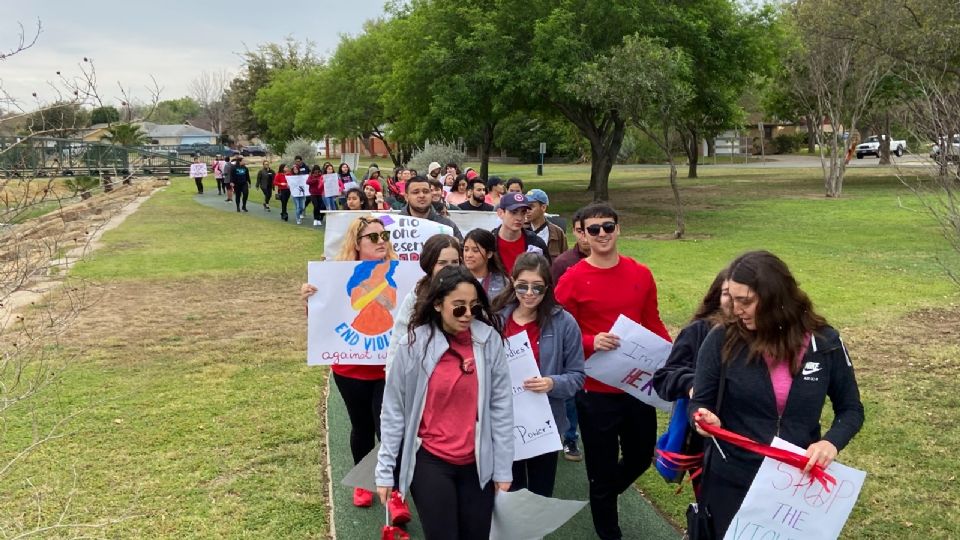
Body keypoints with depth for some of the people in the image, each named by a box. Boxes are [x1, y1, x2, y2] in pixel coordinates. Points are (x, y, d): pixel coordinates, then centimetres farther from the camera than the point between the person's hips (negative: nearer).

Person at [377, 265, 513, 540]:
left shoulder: (489, 340, -6)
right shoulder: (414, 344, -9)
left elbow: (501, 406, -2)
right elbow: (393, 411, -3)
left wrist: (503, 468, -1)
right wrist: (385, 469, -2)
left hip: (477, 463, 2)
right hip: (429, 461, -2)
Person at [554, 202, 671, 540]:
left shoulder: (641, 274, 1)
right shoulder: (572, 280, -11)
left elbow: (654, 326, 10)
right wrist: (591, 342, -27)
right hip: (596, 390, -4)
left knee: (641, 457, 20)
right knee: (603, 468, 10)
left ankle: (604, 496, 51)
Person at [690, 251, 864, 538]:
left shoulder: (825, 342, -8)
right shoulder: (722, 340, -12)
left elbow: (851, 409, 2)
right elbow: (700, 403, -6)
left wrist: (832, 442, -18)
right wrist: (707, 419, -29)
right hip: (732, 483, -1)